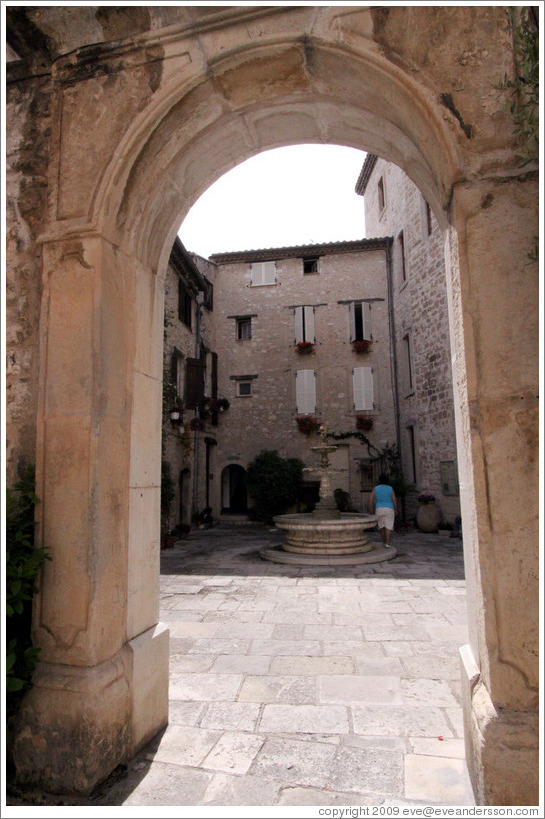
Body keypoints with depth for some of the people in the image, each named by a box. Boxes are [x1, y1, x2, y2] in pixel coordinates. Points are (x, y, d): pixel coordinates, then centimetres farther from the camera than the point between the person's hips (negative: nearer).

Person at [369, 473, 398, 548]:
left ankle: (384, 542, 22)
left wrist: (371, 511, 4)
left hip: (379, 510, 2)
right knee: (388, 527, -2)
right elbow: (394, 500, -6)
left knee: (381, 526, 16)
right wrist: (396, 510, 5)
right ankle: (387, 544, -13)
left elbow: (371, 499, -2)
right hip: (389, 509, -2)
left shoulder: (376, 488, 2)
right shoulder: (390, 489, -2)